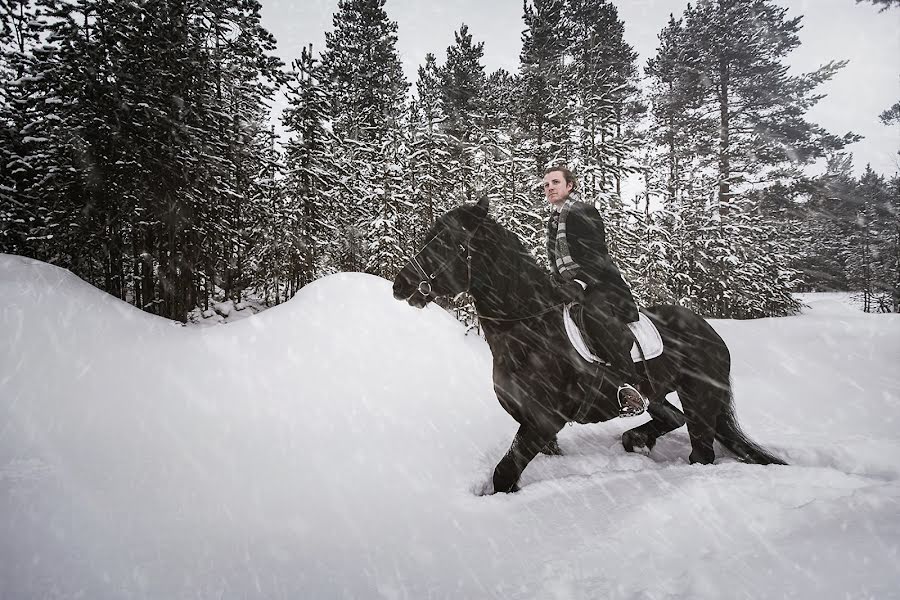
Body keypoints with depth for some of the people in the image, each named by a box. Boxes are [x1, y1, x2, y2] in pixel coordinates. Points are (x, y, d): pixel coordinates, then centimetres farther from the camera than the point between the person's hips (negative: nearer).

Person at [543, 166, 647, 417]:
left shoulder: (584, 212, -3)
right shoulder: (552, 222, 21)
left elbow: (596, 256, -12)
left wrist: (579, 283, -23)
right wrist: (558, 287, 9)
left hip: (601, 286, -9)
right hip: (571, 288, 9)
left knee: (595, 312, -37)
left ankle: (629, 385, -36)